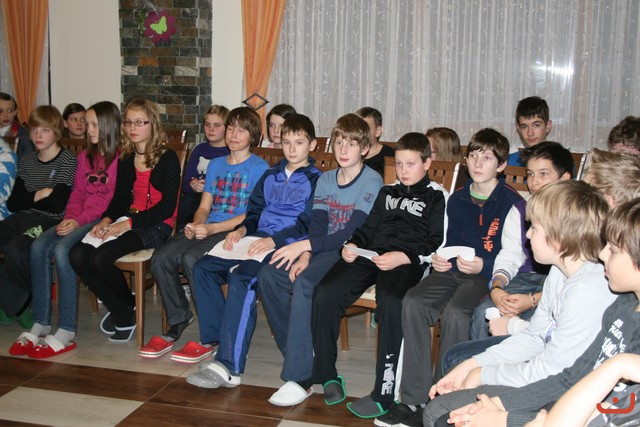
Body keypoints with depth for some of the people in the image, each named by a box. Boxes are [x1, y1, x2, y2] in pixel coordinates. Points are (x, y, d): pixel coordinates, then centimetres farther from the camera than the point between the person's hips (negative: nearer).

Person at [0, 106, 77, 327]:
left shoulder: (67, 161, -3)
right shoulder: (26, 160, 17)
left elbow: (58, 204, -12)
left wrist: (27, 199, 1)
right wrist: (39, 196, -6)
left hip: (50, 221, -6)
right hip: (23, 218, 6)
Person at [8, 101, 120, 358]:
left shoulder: (121, 158, -6)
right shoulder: (85, 157, 21)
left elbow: (115, 200, -13)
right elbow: (78, 193, 18)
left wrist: (80, 220, -17)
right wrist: (69, 219, -1)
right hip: (79, 219, 8)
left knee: (62, 249, -30)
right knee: (39, 246, -18)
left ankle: (66, 333, -25)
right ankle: (40, 325, -14)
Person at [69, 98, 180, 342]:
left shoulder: (167, 158, -4)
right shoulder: (125, 160, 16)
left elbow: (167, 206, -11)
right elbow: (120, 198, 18)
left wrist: (129, 223, -18)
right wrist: (107, 219, -4)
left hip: (156, 225, -6)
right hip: (127, 222, 7)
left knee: (101, 258, -28)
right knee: (77, 255, -18)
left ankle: (128, 306, 3)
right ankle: (120, 310, 0)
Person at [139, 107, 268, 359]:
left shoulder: (259, 168, 0)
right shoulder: (215, 164, 21)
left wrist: (212, 228, -18)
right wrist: (195, 226, -5)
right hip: (207, 229, 6)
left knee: (190, 258, -31)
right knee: (160, 258, -17)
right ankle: (179, 321, 0)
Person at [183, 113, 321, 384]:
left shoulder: (316, 180, 1)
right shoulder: (271, 176, 22)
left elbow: (307, 224, -9)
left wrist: (273, 240, -21)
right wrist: (242, 229, 1)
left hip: (286, 246, -8)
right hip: (257, 240, 8)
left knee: (241, 279, -32)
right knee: (203, 268, -7)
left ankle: (229, 366, -33)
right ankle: (216, 340, -3)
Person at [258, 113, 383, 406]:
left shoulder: (372, 182, -8)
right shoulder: (325, 180, 14)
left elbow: (352, 233, -17)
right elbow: (317, 224, 4)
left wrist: (304, 246, -23)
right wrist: (306, 254, -16)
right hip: (324, 249, 7)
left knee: (304, 283, -33)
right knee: (268, 274, -16)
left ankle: (300, 377, -30)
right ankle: (296, 351, -5)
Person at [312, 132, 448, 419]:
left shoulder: (437, 197, 10)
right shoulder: (388, 192, 30)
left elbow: (437, 243, -1)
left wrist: (403, 257, -15)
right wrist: (353, 244, 7)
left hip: (406, 263, -5)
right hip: (370, 255, 6)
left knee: (390, 302, -36)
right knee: (324, 293, -19)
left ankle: (384, 393, -27)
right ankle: (327, 376, -6)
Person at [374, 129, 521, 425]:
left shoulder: (512, 203, -3)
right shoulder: (457, 200, 17)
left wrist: (482, 266, -21)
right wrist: (440, 259, 4)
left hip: (488, 275, -5)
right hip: (454, 271, 6)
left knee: (454, 311, -34)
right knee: (413, 301, -22)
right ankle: (414, 398, -18)